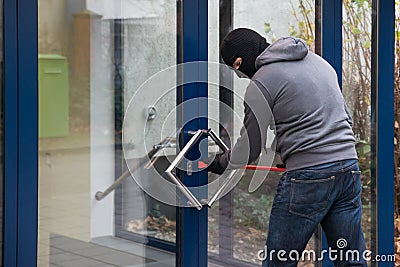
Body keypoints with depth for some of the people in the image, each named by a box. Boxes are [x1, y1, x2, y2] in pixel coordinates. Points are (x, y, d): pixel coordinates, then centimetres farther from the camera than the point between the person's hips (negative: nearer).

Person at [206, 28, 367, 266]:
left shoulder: (261, 83, -5)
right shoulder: (317, 60, 18)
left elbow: (249, 149, 1)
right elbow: (347, 117, 22)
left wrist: (219, 164, 18)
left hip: (308, 175, -8)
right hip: (350, 168, 8)